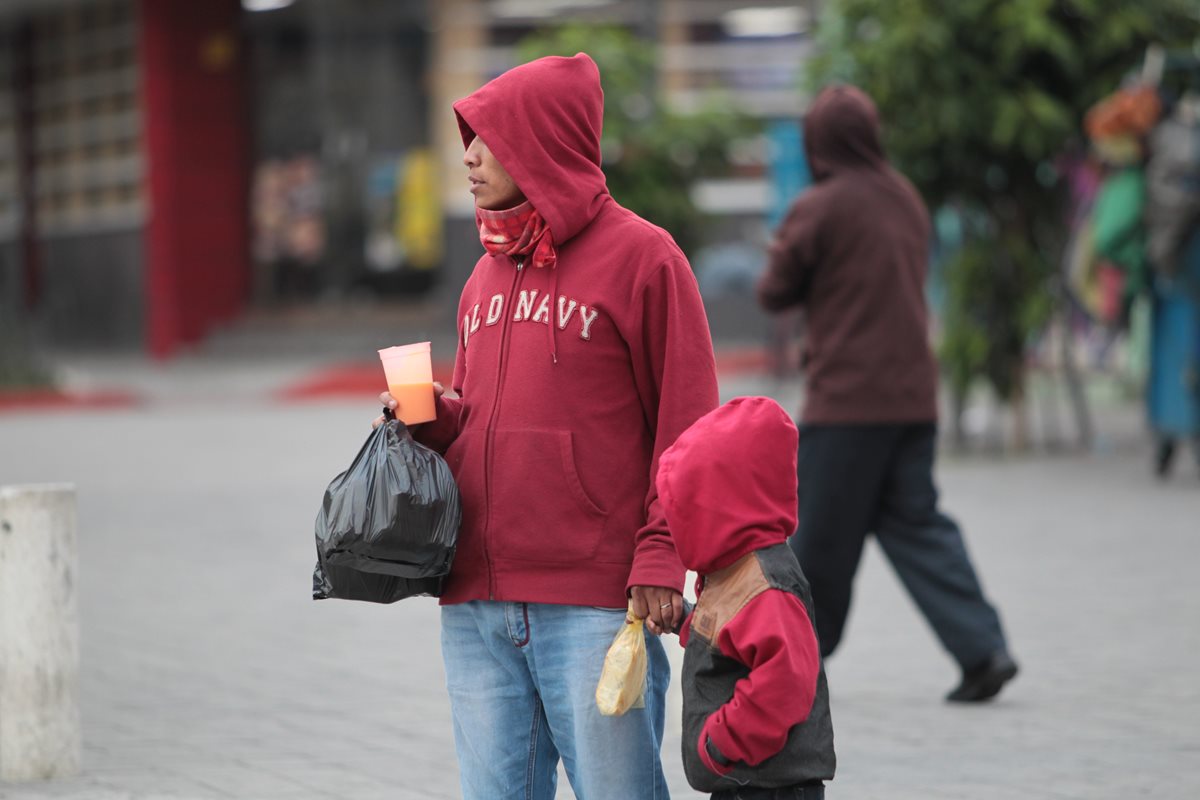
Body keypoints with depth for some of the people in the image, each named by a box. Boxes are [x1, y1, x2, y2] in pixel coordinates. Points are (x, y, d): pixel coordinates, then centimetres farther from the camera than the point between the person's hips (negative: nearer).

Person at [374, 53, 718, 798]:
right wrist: (435, 420, 4)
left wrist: (661, 557, -13)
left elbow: (684, 426, -5)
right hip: (476, 609, 7)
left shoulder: (640, 256, -3)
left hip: (594, 605, -6)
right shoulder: (488, 273, 17)